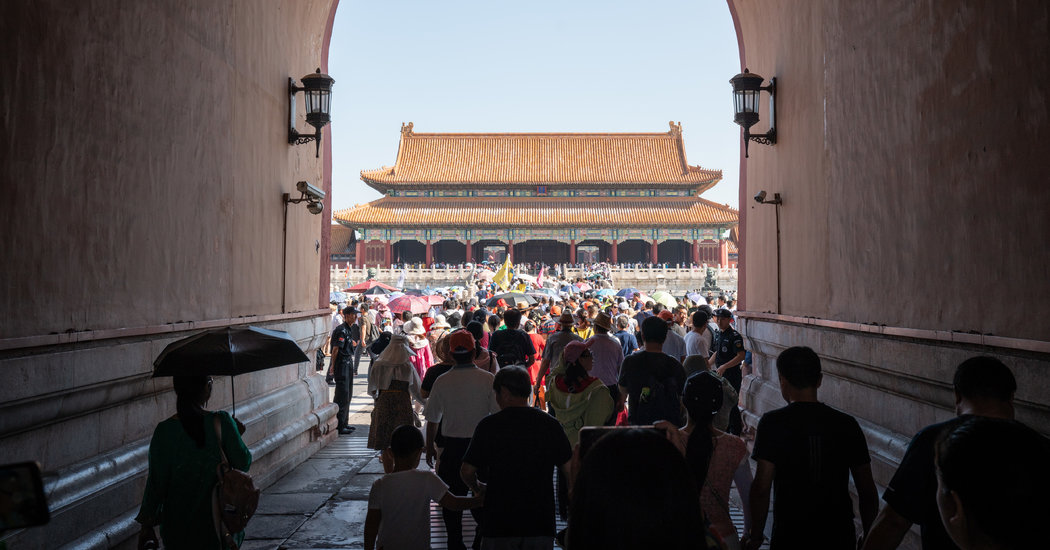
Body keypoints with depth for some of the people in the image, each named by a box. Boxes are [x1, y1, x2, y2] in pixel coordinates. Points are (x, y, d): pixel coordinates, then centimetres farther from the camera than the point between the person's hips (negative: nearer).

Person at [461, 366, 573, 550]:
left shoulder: (488, 425, -8)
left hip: (499, 523, -1)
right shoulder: (550, 424, -2)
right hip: (541, 523, 2)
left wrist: (478, 488, 15)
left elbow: (467, 471, -5)